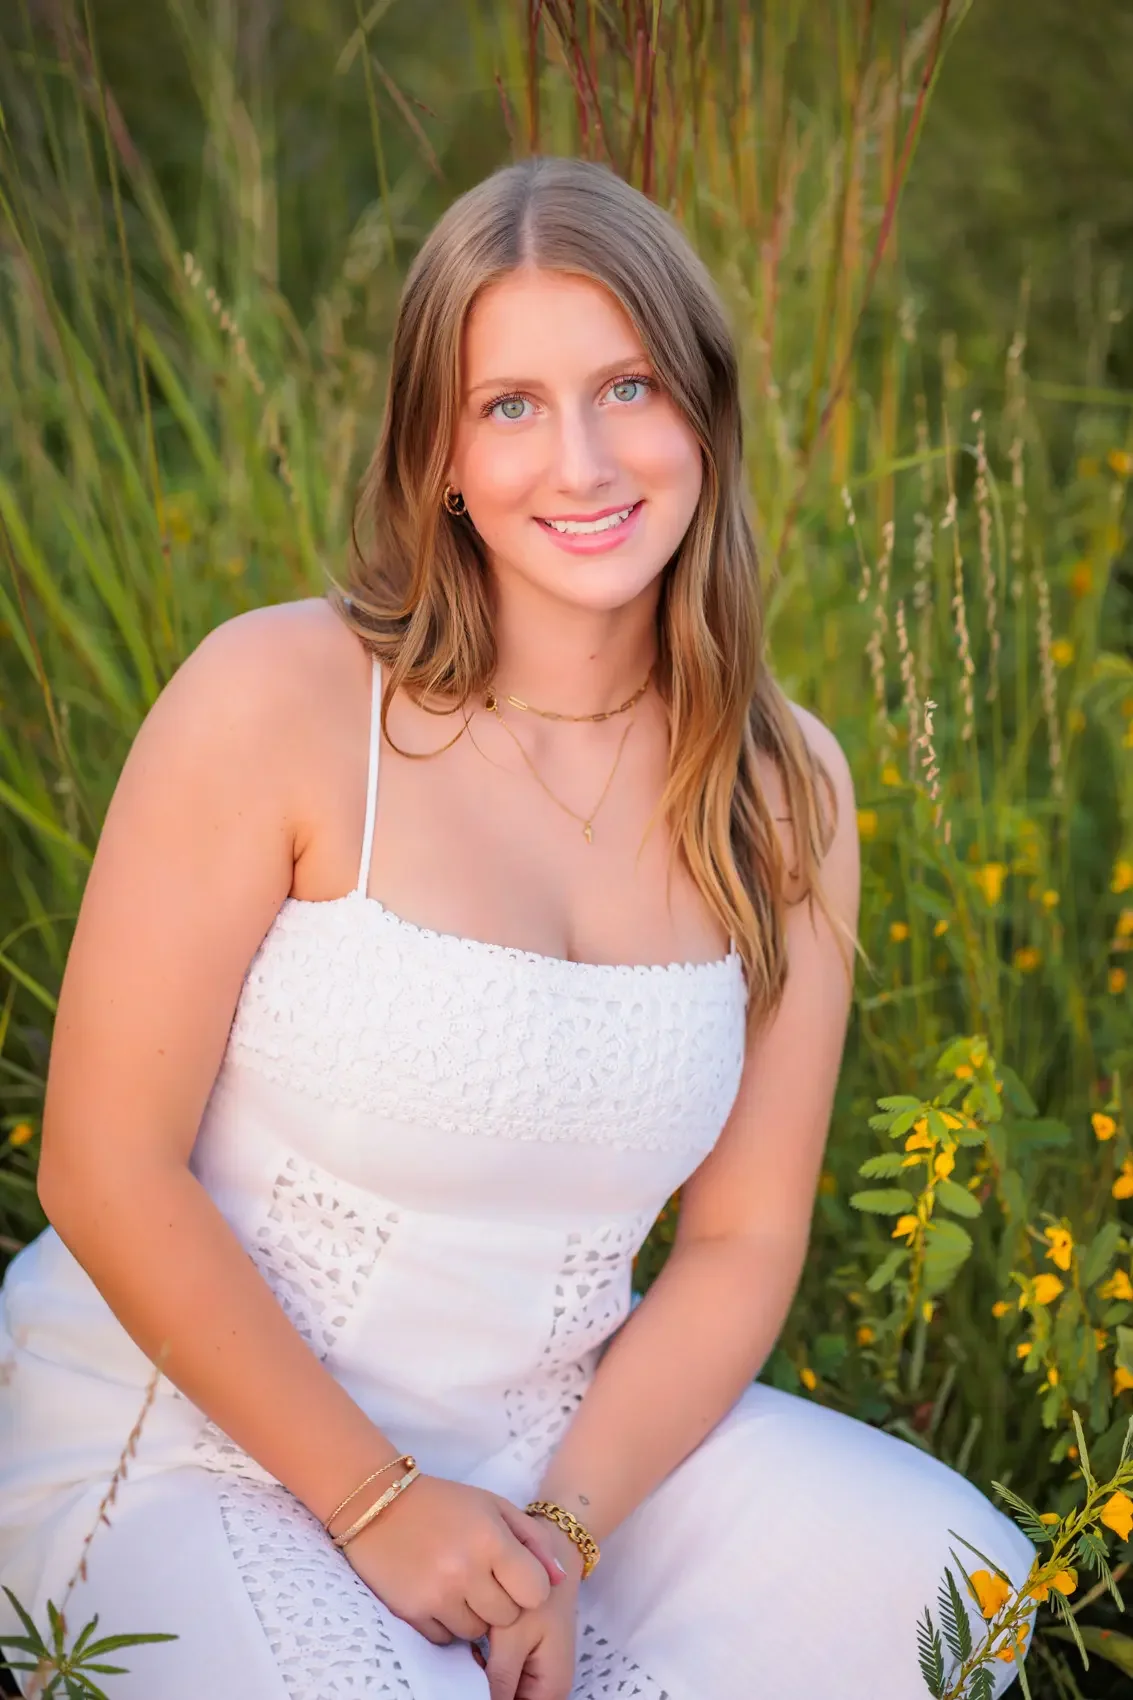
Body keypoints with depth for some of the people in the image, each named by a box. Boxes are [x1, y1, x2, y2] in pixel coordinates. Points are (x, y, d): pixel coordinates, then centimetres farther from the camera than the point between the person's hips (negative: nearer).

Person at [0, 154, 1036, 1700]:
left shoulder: (787, 794, -1)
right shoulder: (277, 701, -16)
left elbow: (744, 1239, 3)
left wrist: (567, 1527, -12)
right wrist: (372, 1500, -14)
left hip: (548, 1438, 5)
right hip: (183, 1438, -4)